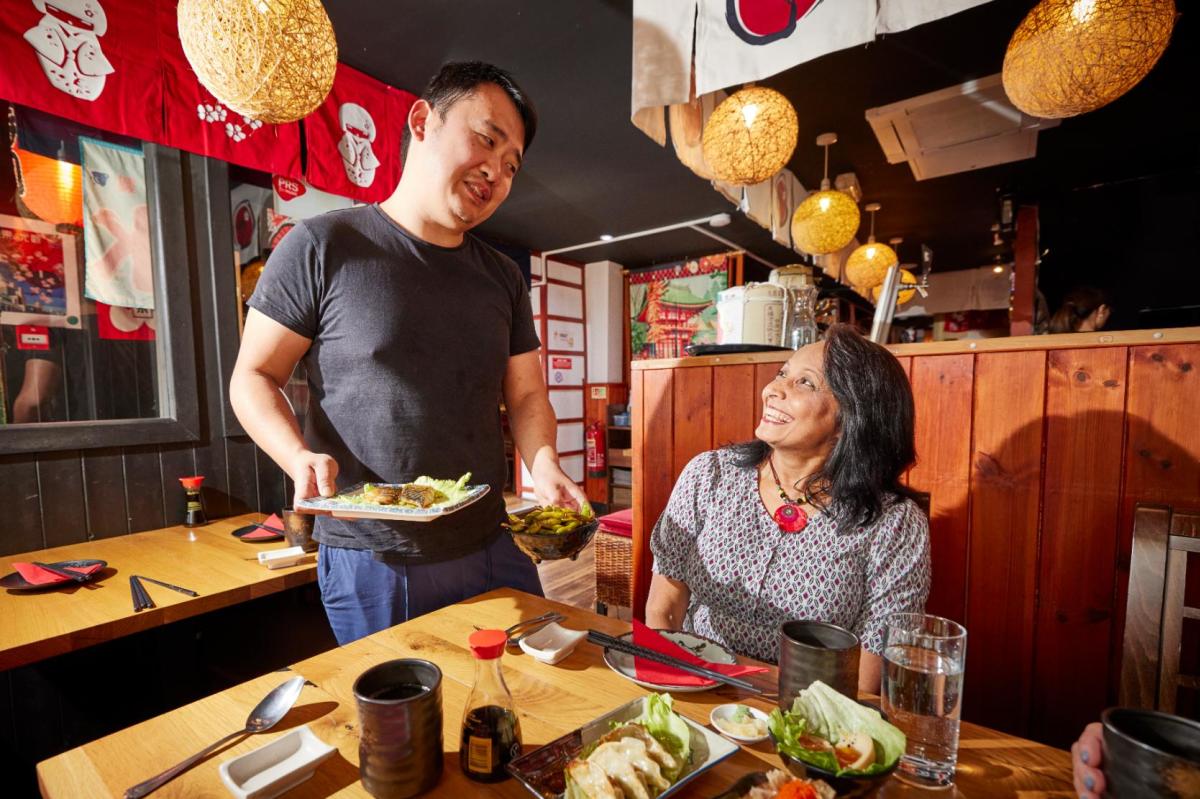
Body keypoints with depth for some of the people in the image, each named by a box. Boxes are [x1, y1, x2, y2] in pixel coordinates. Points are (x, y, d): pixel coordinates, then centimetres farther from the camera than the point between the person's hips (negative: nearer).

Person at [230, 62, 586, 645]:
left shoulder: (504, 279, 7)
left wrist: (545, 465, -10)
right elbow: (254, 377, -1)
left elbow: (526, 395, 8)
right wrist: (300, 458, -19)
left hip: (490, 551, 5)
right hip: (369, 563, -4)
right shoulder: (323, 246, -6)